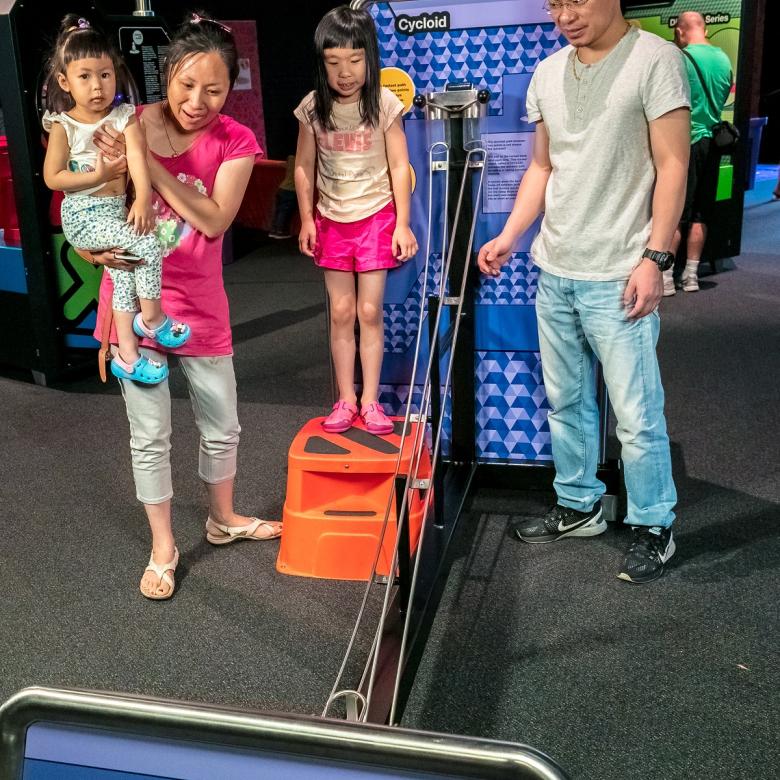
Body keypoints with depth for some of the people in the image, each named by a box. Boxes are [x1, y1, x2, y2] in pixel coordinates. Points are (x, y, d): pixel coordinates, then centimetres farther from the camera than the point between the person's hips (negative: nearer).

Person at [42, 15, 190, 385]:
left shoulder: (124, 116, 0)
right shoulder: (63, 126, -6)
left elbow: (137, 155, -16)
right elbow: (52, 177, -8)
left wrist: (143, 198, -31)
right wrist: (99, 176, -16)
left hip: (115, 211, 4)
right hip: (83, 216, -4)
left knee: (125, 270, 2)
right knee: (146, 245, -22)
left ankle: (126, 354, 13)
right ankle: (152, 319, -3)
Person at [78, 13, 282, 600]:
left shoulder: (236, 142, -7)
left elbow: (215, 221, -19)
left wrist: (148, 164, -24)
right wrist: (92, 246, -20)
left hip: (201, 305, 1)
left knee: (222, 427, 15)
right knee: (150, 436, 9)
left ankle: (223, 518, 43)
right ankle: (163, 547, 29)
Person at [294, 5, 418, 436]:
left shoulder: (384, 105, -9)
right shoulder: (313, 109, -4)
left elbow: (399, 166, -6)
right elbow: (304, 168, 4)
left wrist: (402, 223, -9)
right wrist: (306, 219, 1)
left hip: (376, 216, -2)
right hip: (331, 219, 2)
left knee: (370, 311, 1)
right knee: (341, 313, 6)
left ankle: (370, 399, 11)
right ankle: (345, 398, 15)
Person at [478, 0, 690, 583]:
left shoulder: (655, 59, -7)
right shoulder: (548, 73, 12)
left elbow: (673, 167, -9)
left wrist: (653, 258, -15)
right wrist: (508, 237, 7)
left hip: (618, 277, -6)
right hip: (554, 273, 6)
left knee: (637, 415, 0)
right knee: (566, 402, 15)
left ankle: (653, 528, 18)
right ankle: (579, 506, 31)